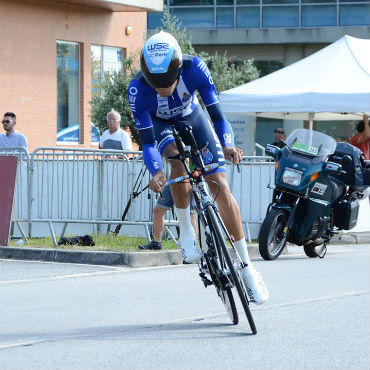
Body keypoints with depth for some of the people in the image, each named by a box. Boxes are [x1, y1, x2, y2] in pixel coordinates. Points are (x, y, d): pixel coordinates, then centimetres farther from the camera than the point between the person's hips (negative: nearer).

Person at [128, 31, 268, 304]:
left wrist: (227, 146, -49)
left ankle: (247, 266, -4)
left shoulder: (194, 68, -35)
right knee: (177, 158, -36)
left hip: (193, 119, 1)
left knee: (220, 186, -11)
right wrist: (156, 173, -50)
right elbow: (147, 142, -32)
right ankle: (186, 231, -17)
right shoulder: (138, 89, -35)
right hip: (161, 125, -1)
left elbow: (217, 113, -31)